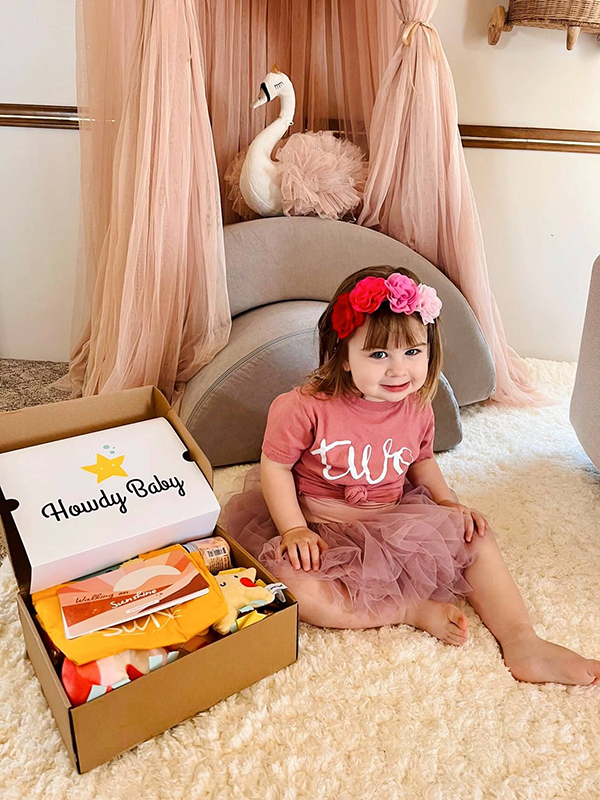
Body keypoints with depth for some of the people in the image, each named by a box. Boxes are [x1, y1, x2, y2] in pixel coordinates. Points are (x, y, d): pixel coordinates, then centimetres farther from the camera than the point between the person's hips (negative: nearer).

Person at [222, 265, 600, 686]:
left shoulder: (416, 408, -4)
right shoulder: (306, 407, -21)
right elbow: (274, 466, -11)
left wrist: (448, 502, -2)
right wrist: (294, 529, -19)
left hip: (394, 524, 4)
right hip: (321, 532, -4)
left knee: (476, 538, -7)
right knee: (292, 588, -32)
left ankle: (522, 644, -4)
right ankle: (410, 610, -20)